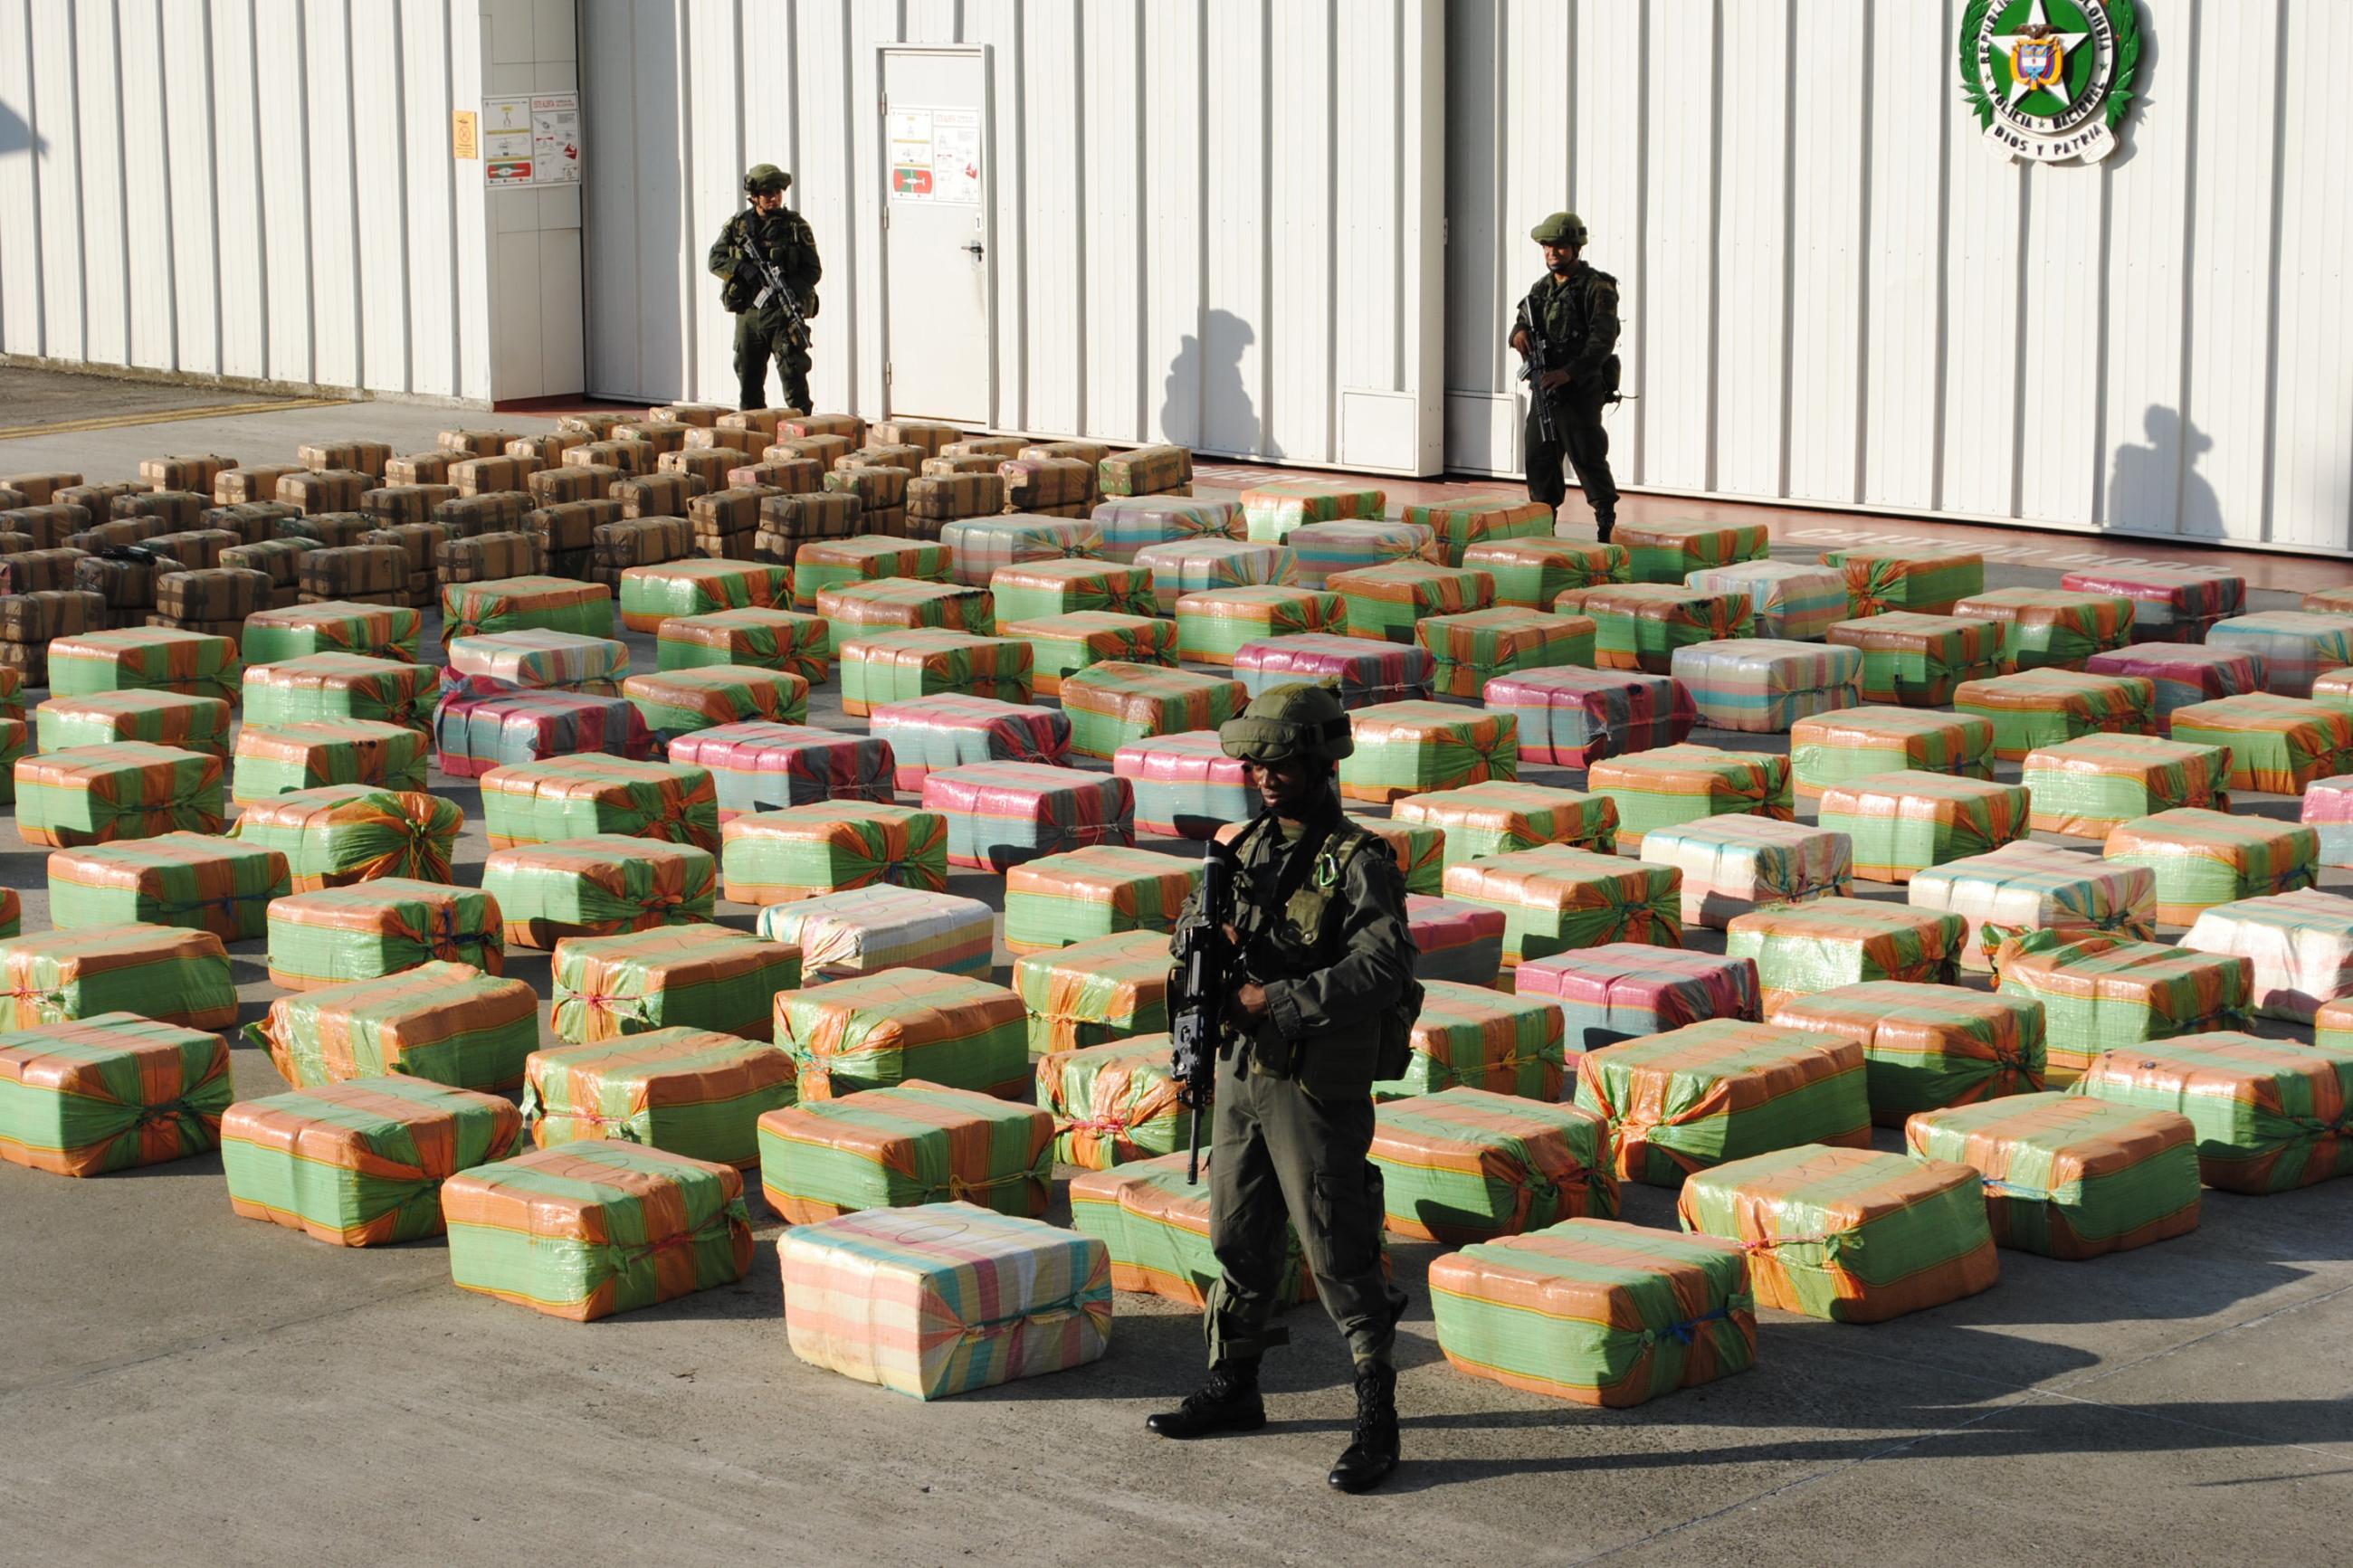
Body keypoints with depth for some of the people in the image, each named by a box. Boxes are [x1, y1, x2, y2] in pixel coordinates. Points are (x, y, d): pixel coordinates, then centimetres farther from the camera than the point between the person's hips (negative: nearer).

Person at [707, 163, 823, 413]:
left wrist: (788, 287, -19)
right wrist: (743, 268, -17)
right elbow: (716, 260, 2)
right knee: (748, 377, 10)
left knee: (793, 373, -11)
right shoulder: (737, 226, 7)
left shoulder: (796, 226, 0)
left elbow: (813, 270, -1)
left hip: (784, 313, -3)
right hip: (748, 312, 3)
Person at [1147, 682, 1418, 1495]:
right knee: (1240, 1239, 18)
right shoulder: (1249, 846, 8)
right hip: (1242, 1072, 7)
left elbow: (1381, 970, -27)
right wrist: (1212, 928, -9)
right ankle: (1232, 1387, 33)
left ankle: (1377, 1422, 3)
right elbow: (1190, 923, 16)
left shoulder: (1358, 863, -15)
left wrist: (1278, 1001, -28)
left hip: (1318, 1086, -7)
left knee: (1339, 1253, -4)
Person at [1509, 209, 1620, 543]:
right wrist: (1519, 332, -15)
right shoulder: (1542, 287, 14)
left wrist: (1569, 372, -29)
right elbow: (1526, 319, 11)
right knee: (1539, 459, 8)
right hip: (1544, 388, 7)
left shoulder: (1597, 288, -9)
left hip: (1581, 389, -7)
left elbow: (1603, 340, -18)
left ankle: (1608, 529, 0)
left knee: (1588, 459, -7)